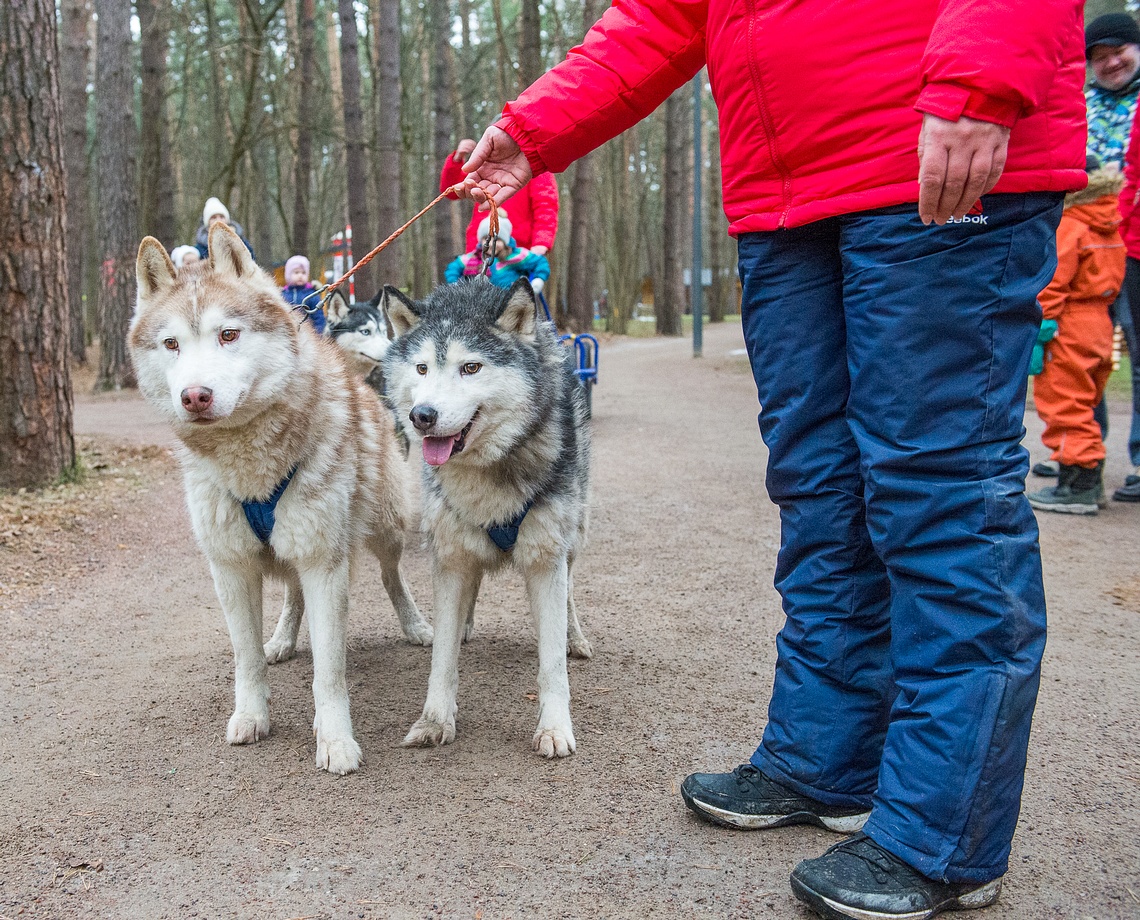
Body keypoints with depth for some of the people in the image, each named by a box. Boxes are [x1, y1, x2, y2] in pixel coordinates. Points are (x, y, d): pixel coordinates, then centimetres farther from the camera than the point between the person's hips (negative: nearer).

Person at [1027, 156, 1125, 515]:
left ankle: (1077, 487, -4)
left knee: (1064, 405, -4)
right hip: (1100, 324, 9)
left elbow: (1052, 284, -19)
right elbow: (1111, 281, 17)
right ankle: (1090, 482, 24)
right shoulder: (1109, 227, 14)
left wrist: (1038, 335, -18)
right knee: (1083, 406, 18)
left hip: (1068, 327, -9)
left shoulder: (1066, 227, -13)